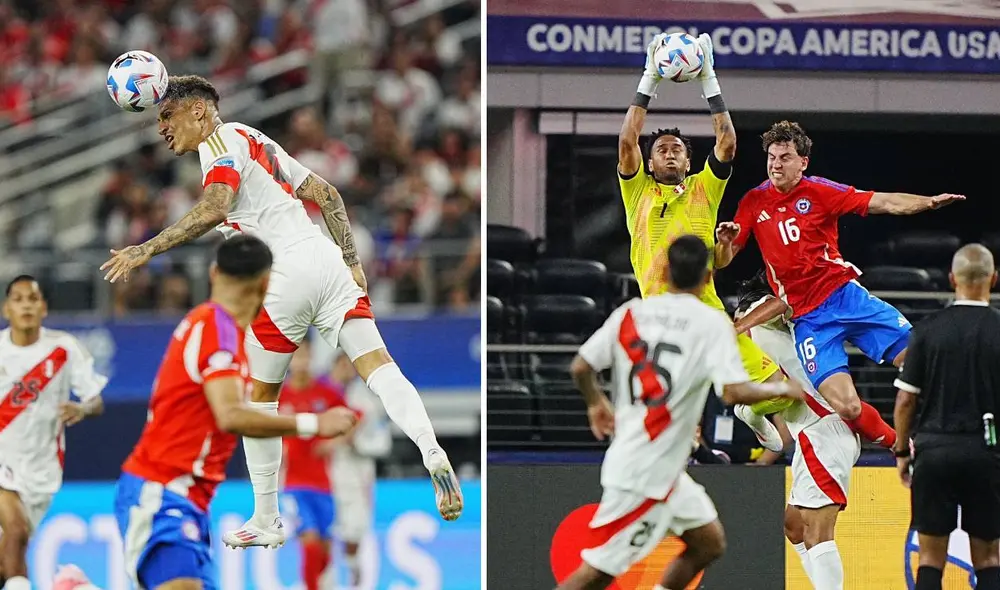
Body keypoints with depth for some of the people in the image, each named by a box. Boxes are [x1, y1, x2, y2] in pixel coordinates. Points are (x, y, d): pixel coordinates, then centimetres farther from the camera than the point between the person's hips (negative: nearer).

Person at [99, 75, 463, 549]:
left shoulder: (221, 140, 1)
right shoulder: (257, 143, 27)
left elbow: (214, 209, -17)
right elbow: (327, 194, 26)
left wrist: (145, 251, -18)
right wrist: (352, 261, 21)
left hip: (290, 272, -7)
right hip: (327, 260, 7)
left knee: (259, 394, 8)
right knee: (376, 365, -6)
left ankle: (266, 521, 13)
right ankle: (431, 452, -31)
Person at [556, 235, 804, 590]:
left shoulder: (631, 313, 4)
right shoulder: (711, 323, -12)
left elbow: (580, 368, 5)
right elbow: (735, 392, -22)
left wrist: (596, 402, 25)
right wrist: (781, 389, -4)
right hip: (645, 474, -8)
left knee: (709, 543, 18)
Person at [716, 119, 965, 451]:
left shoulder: (819, 191, 2)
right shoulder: (754, 202, 7)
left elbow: (883, 203, -4)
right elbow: (722, 261, 10)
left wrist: (929, 202, -19)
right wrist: (725, 242, -13)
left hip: (844, 295, 0)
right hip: (807, 319, 0)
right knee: (846, 408, -16)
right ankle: (899, 444, 10)